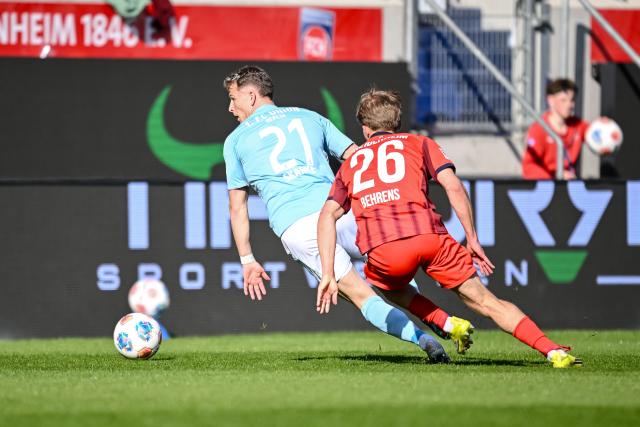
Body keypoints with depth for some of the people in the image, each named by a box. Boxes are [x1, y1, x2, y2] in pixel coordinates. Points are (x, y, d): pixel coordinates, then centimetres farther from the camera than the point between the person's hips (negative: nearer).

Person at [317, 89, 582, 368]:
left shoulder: (350, 164, 28)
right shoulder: (419, 143, 23)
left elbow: (327, 215, 13)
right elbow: (453, 186, 6)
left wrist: (328, 275, 7)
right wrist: (472, 239, 10)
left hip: (383, 251, 0)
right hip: (429, 236, 0)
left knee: (388, 288, 32)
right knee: (484, 301, 9)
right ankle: (554, 352, -3)